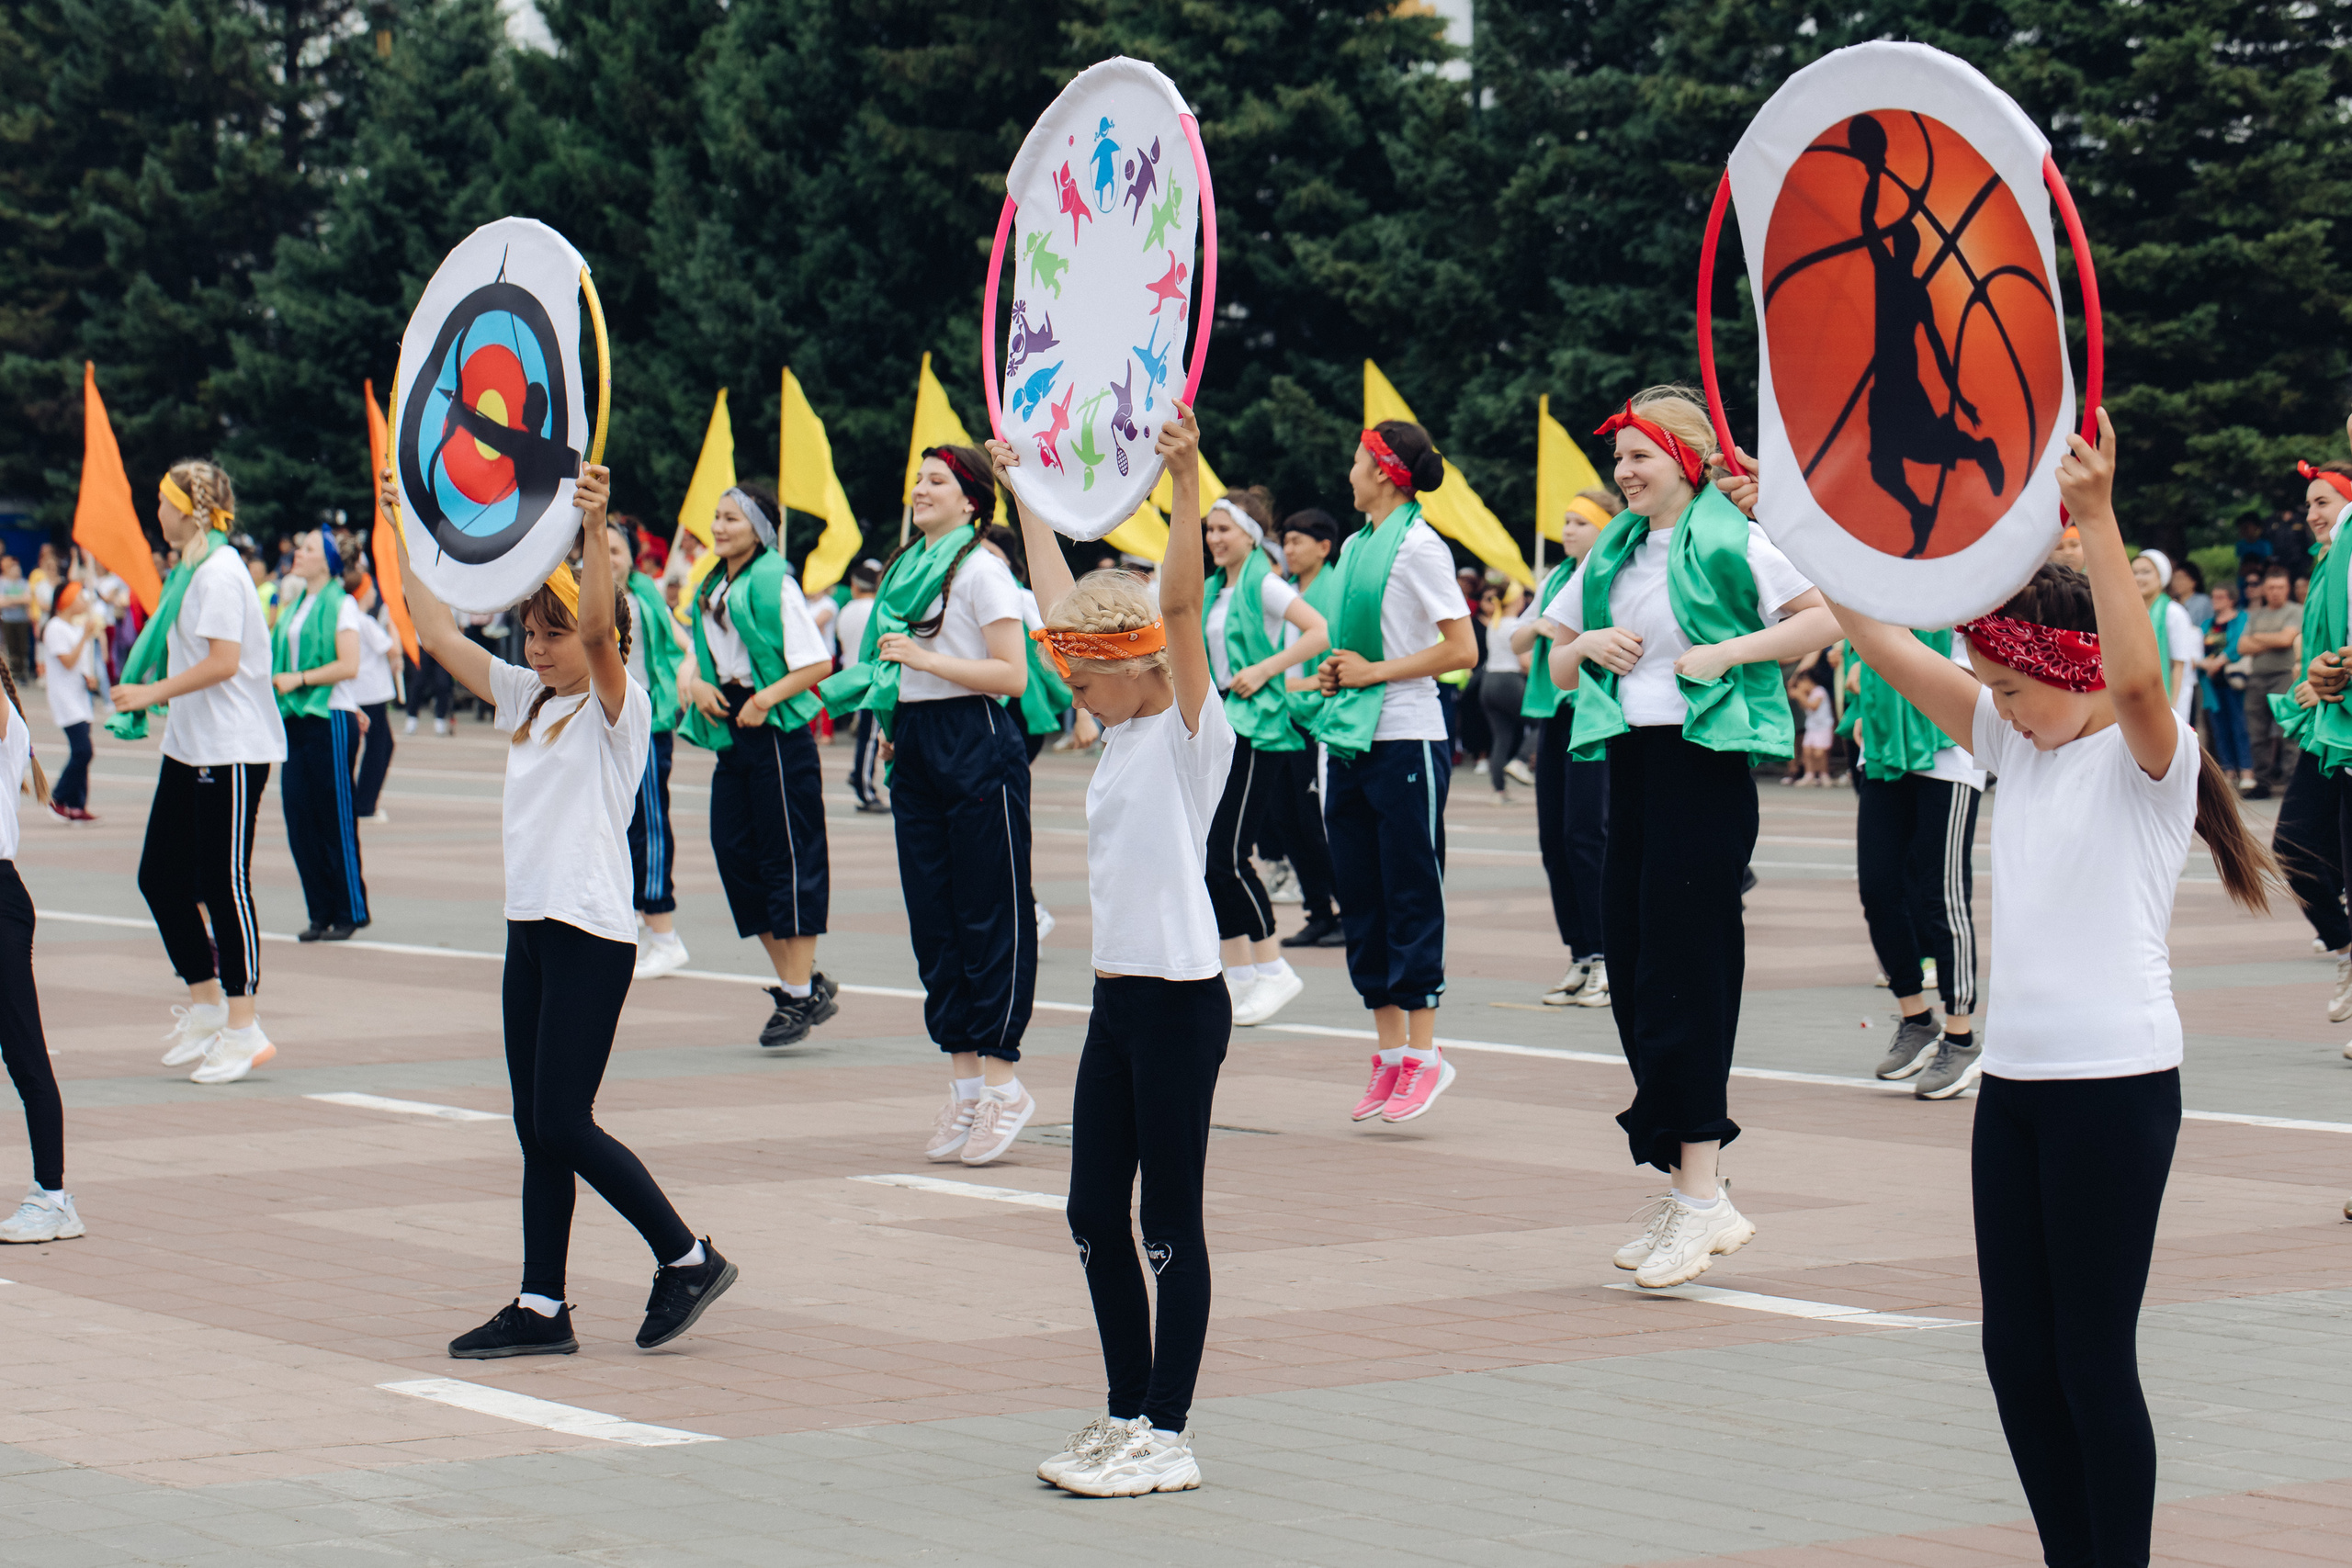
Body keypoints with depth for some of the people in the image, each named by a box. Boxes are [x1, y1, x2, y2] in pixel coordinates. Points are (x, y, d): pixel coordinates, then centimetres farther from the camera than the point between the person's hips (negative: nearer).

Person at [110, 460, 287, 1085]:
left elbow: (224, 661, -23)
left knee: (224, 883, -5)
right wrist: (151, 696, 18)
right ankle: (205, 1004, 20)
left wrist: (152, 693, -17)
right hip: (188, 747, 10)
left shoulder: (219, 572, -16)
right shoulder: (187, 569, 15)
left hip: (231, 751, -10)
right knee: (159, 877, 9)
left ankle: (242, 1028, 1)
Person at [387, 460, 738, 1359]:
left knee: (563, 1125, -9)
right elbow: (439, 634, 15)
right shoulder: (527, 701, 14)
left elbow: (598, 628, -26)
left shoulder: (617, 708, -7)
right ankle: (541, 1309, 11)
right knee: (536, 1132, 7)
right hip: (531, 929, 8)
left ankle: (689, 1259, 5)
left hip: (593, 937, -8)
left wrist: (593, 530, -38)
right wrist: (404, 534, 11)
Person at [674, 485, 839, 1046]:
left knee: (789, 857, -4)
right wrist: (694, 682, -2)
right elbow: (701, 656, 19)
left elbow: (818, 664, -13)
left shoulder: (775, 584, -10)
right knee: (733, 852, 5)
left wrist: (768, 697, -22)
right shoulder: (712, 587, 14)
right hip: (730, 729, 8)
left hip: (777, 730, -8)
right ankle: (799, 982, 15)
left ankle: (802, 993, 1)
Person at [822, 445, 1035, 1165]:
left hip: (974, 744, -8)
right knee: (931, 912, 7)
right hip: (915, 744, 8)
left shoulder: (981, 568, -7)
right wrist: (889, 719, 13)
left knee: (988, 911, -5)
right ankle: (963, 1079, 12)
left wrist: (926, 658, -18)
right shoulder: (906, 566, 16)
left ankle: (1003, 1082, -2)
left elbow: (1012, 675, -14)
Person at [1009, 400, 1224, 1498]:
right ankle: (1127, 1414, 21)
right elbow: (1059, 602, 22)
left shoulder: (1192, 730, -8)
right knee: (1094, 1215, 11)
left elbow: (1177, 606, -22)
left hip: (1181, 1000, -8)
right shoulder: (1123, 732, 14)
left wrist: (1186, 482, -31)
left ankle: (1167, 1437, 3)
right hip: (1118, 997, 8)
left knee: (1169, 1221, -3)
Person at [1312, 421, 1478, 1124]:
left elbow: (1462, 649, -15)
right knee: (1359, 898, 8)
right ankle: (1390, 1052, 14)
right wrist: (1333, 672, 6)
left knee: (1411, 896, -4)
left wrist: (1373, 672, -14)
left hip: (1406, 741, -8)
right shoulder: (1355, 546, 15)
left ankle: (1423, 1053, 1)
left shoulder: (1419, 546, -9)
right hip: (1349, 742, 8)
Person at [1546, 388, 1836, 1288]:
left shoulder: (1730, 541, -6)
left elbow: (1829, 618, -12)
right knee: (1632, 968, 6)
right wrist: (1586, 646, 2)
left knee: (1683, 973, -9)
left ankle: (1701, 1195, -6)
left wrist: (1729, 651, -17)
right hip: (1629, 765, 8)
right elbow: (1557, 667, 23)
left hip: (1704, 766, -8)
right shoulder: (1613, 555, 16)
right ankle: (1684, 1189, 13)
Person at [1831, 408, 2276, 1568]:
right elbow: (1882, 640, 11)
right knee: (2017, 1354, 8)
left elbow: (2136, 678, -30)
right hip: (2014, 1078, 7)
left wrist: (2098, 518, -38)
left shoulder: (2145, 759, -7)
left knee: (2092, 1360, -4)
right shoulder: (2014, 743, 12)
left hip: (2116, 1081, -7)